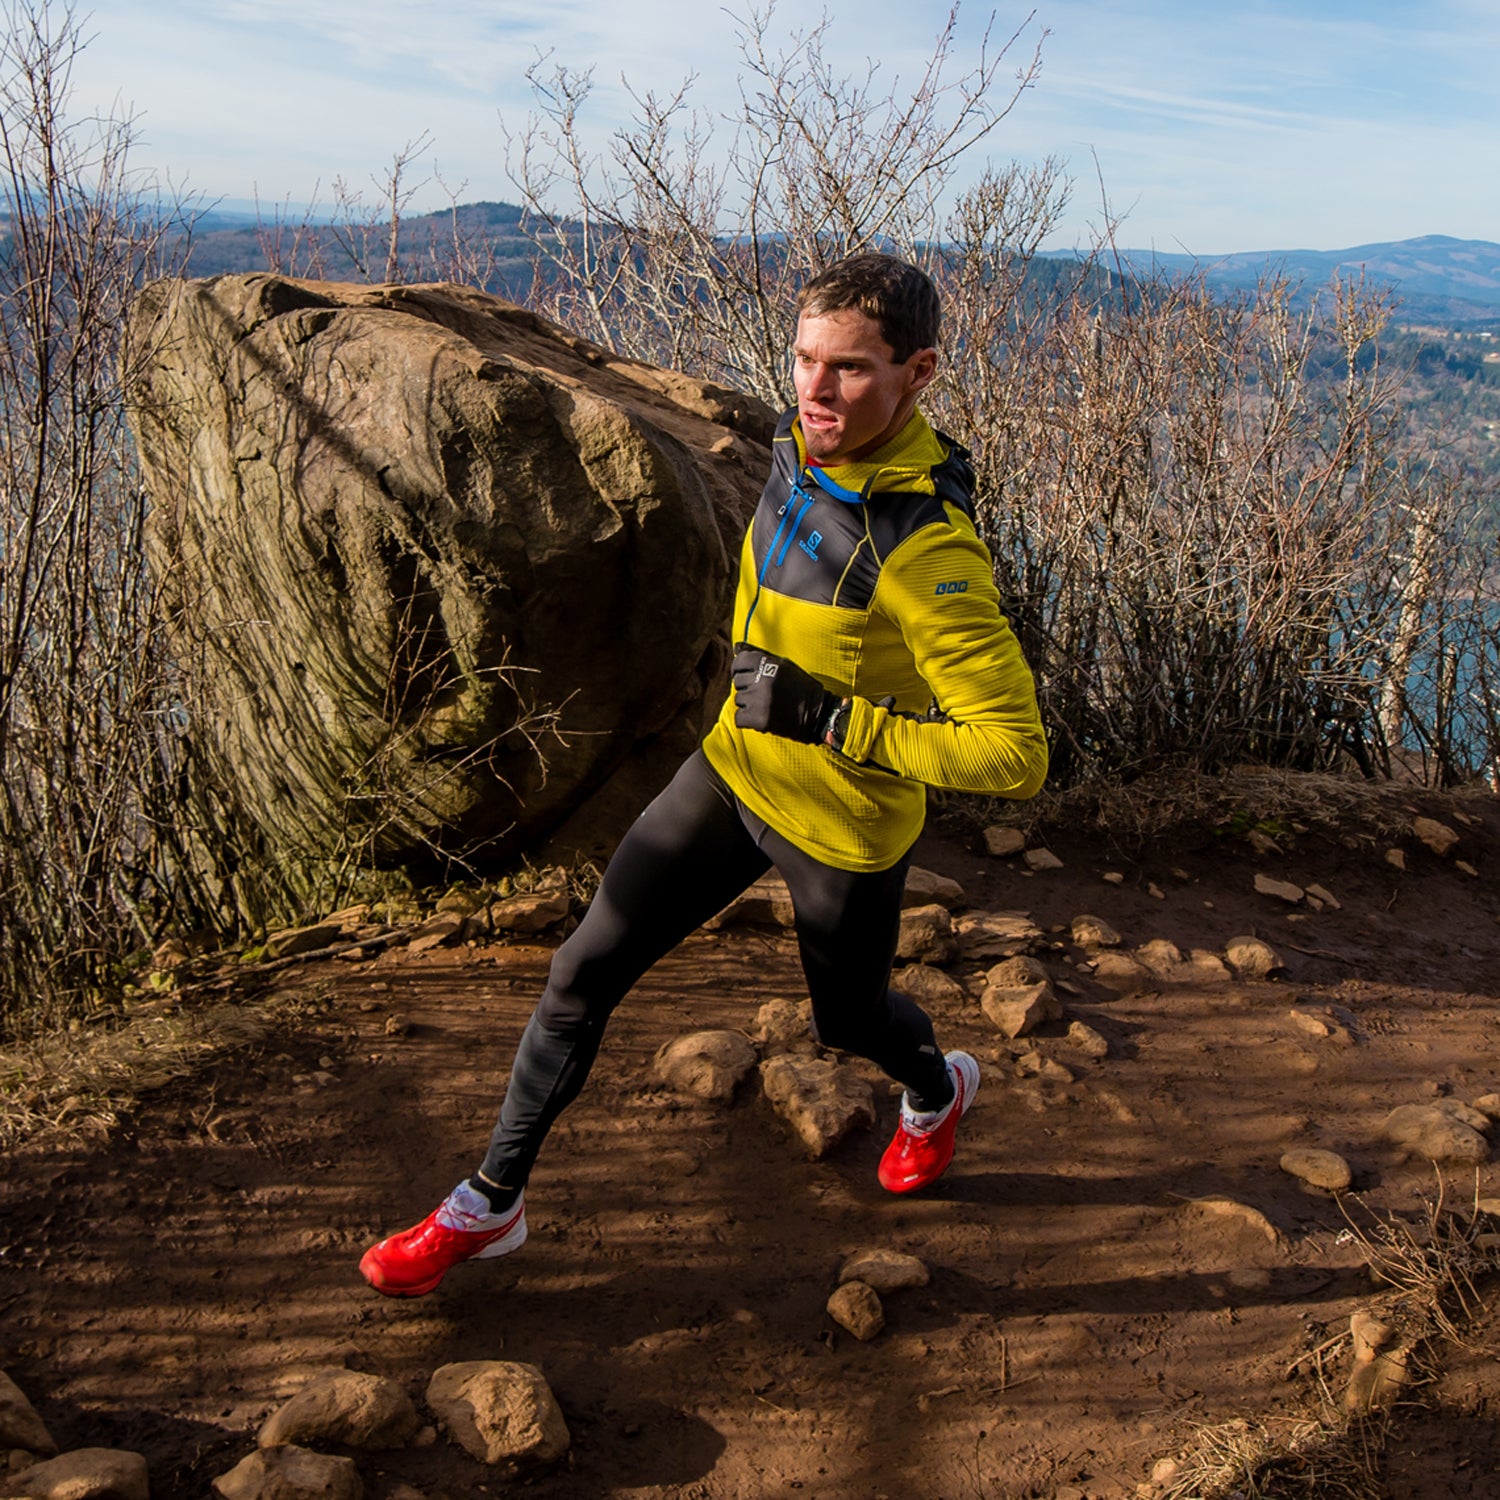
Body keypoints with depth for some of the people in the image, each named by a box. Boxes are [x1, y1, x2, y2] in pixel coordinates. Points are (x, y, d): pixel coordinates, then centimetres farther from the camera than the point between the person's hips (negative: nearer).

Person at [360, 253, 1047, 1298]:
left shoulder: (930, 549, -32)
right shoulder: (806, 448, -8)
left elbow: (1016, 754, -32)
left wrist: (826, 716, -31)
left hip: (844, 827, -6)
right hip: (734, 769, 6)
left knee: (850, 1017, 21)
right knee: (587, 972, 3)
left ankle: (936, 1092, 59)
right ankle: (492, 1204, 20)